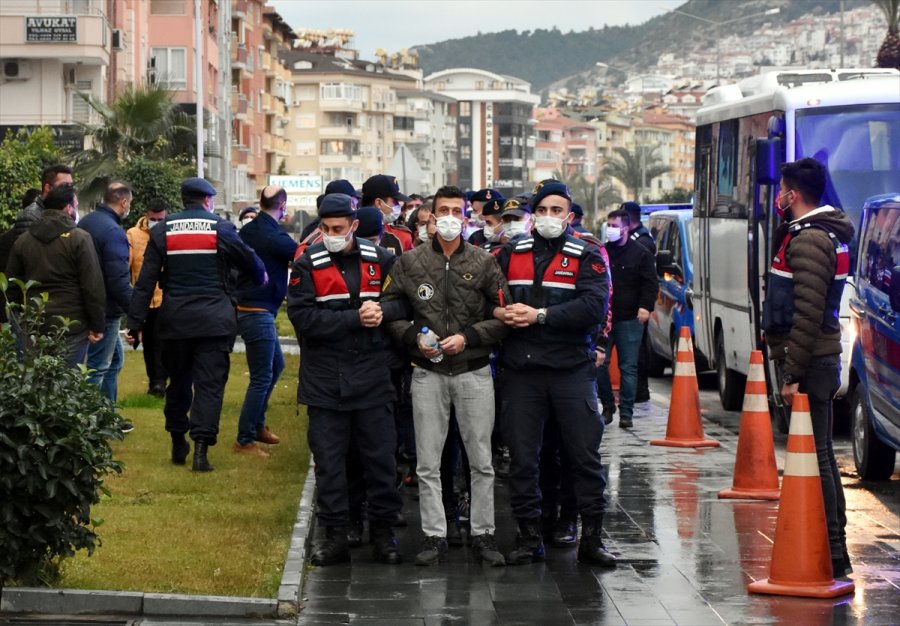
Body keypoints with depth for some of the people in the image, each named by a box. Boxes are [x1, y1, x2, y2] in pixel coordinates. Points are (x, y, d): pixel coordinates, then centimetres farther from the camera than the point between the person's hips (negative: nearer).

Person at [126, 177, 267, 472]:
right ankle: (201, 448, -12)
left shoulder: (163, 230, 3)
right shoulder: (221, 228, -3)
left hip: (175, 320, 3)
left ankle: (178, 443, 24)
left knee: (178, 381, 16)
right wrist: (261, 278, 32)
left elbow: (146, 279, -1)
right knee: (210, 384, -2)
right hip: (214, 321, -3)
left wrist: (136, 321, 1)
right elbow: (250, 260, 9)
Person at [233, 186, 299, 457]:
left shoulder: (247, 231, 6)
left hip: (245, 307, 9)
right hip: (259, 312, -9)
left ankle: (257, 424, 30)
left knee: (276, 364, 23)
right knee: (262, 377, -3)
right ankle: (244, 440, 1)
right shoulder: (274, 238, -19)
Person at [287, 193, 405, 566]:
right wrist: (355, 318, -17)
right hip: (325, 378, -1)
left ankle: (383, 531, 16)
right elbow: (302, 316, -12)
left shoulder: (380, 260, 3)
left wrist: (383, 312, -15)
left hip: (372, 377, 1)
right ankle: (335, 535, 11)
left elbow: (407, 302, 6)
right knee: (328, 461, 3)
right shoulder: (308, 265, -2)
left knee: (380, 457, 5)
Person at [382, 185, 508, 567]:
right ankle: (434, 536, 11)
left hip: (474, 372, -1)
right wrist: (414, 338, -9)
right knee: (428, 463, 3)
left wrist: (468, 337, -11)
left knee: (481, 461, 3)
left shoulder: (483, 263, 2)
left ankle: (483, 534, 13)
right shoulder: (410, 263, 3)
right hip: (428, 374, 1)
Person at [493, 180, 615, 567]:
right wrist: (499, 312, -10)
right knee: (522, 456, 4)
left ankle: (592, 538, 7)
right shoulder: (510, 255, 12)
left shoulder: (587, 258, 2)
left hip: (572, 368, -2)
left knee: (585, 454, -1)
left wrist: (540, 315, -17)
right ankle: (529, 538, 13)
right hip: (521, 369, 2)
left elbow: (595, 306, -12)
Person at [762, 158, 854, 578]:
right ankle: (835, 550, 20)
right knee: (821, 455, 14)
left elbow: (808, 314, -22)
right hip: (822, 357, 11)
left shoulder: (809, 241, -17)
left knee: (814, 456, -9)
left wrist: (793, 373, -21)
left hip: (810, 361, -11)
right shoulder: (828, 234, 17)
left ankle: (831, 554, -9)